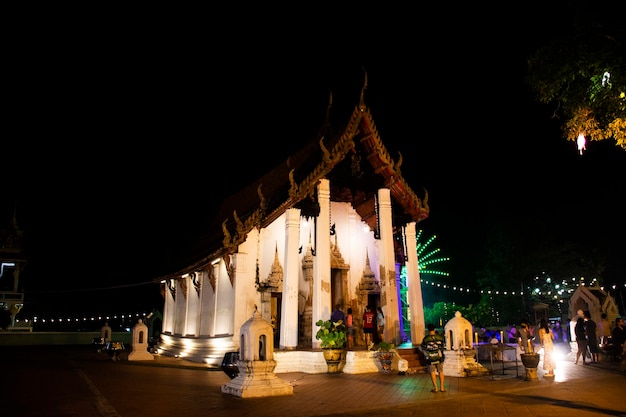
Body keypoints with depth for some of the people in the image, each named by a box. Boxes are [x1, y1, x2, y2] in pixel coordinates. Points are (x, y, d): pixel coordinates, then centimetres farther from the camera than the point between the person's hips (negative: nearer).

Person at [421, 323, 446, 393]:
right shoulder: (440, 337, -7)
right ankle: (442, 387, 16)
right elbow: (442, 347, 5)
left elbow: (423, 349, -2)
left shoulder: (425, 339, -14)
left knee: (432, 372, 8)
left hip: (430, 358, -2)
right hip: (439, 357, 2)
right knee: (440, 372, 14)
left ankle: (435, 388, 10)